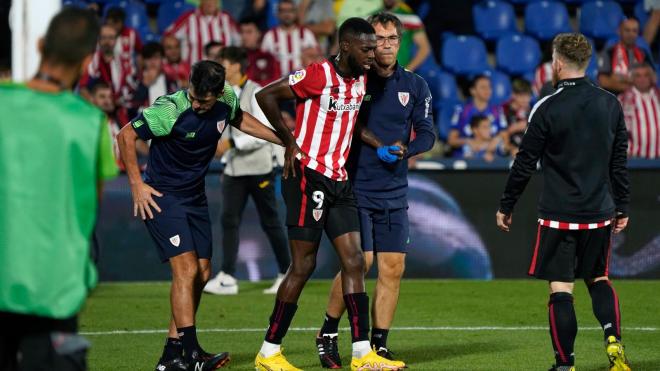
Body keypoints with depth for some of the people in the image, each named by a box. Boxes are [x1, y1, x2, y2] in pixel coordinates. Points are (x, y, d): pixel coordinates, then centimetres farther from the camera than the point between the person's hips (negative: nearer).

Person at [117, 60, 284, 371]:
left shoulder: (227, 100, -7)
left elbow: (240, 120, 18)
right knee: (186, 267, -19)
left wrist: (284, 140, 17)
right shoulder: (170, 110, -24)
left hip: (195, 196, 7)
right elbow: (126, 136, -15)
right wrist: (137, 185, -14)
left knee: (202, 273, 5)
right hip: (162, 196, -7)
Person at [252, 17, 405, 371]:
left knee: (354, 261, 2)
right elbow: (265, 95, -14)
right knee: (303, 265, -5)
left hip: (339, 181, 8)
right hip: (309, 176, -8)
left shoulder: (361, 80, 11)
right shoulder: (319, 75, -15)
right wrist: (290, 141, -11)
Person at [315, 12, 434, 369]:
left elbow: (426, 132, 4)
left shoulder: (414, 86, 8)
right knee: (359, 262, -13)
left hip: (394, 192, 4)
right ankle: (327, 333, 6)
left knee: (393, 268, 1)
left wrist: (405, 149, -15)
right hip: (356, 187, -4)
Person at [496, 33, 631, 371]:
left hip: (558, 215, -4)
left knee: (561, 288, 1)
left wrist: (506, 207, 5)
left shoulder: (547, 109, -11)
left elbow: (525, 163, -6)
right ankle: (613, 341, -1)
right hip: (600, 213, 4)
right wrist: (622, 207, 18)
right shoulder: (610, 104, 3)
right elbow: (619, 161, 9)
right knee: (599, 279, 19)